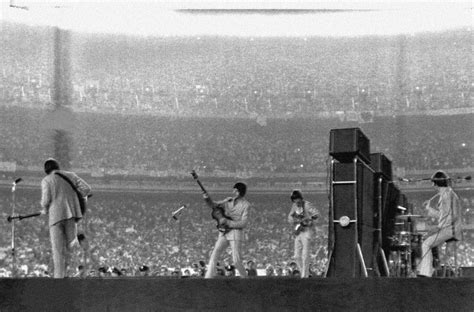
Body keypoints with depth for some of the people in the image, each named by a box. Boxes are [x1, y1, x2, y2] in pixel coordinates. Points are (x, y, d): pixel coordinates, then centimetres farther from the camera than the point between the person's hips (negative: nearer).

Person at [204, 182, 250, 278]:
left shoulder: (245, 205, -8)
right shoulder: (228, 201, 8)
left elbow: (243, 223, -14)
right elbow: (214, 205, 11)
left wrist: (227, 222, -19)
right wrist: (207, 199, -10)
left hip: (236, 233, -5)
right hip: (223, 232, 5)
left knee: (236, 261, -9)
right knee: (214, 256, -4)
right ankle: (208, 278, -4)